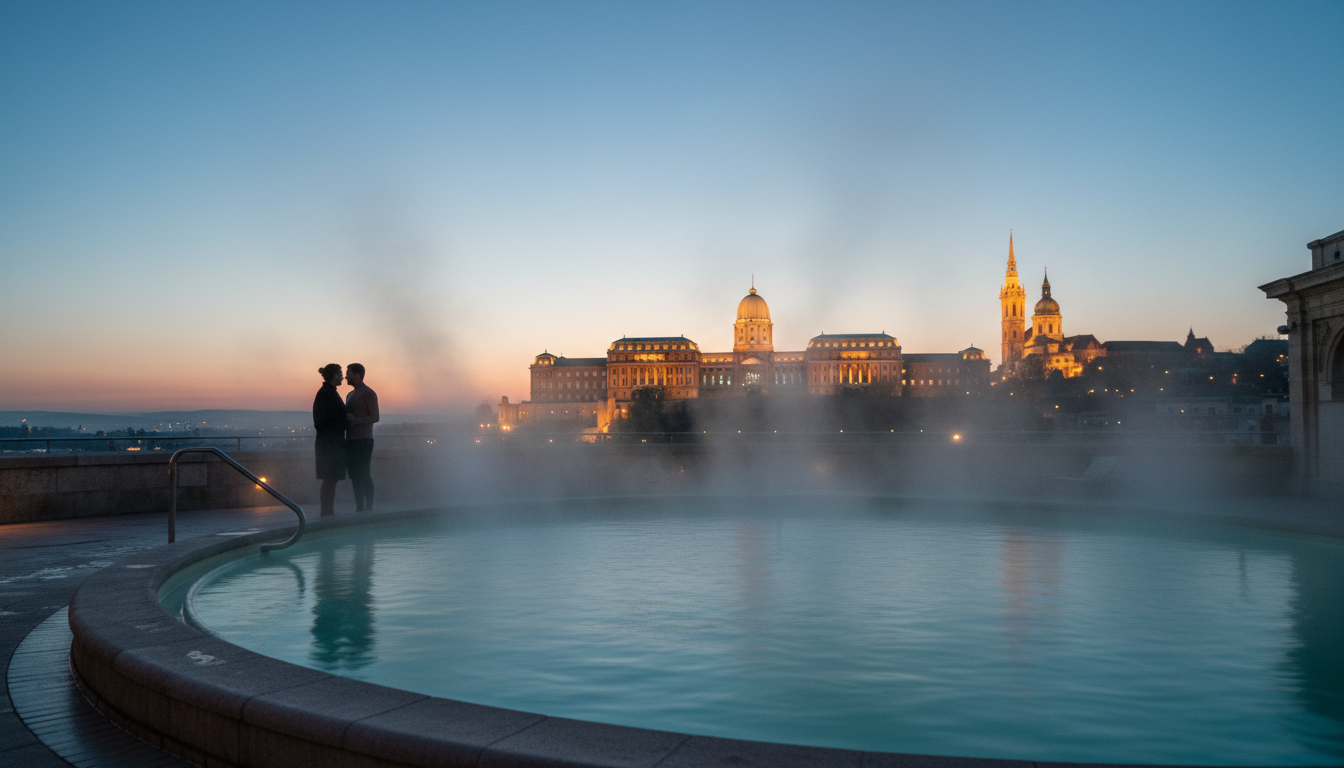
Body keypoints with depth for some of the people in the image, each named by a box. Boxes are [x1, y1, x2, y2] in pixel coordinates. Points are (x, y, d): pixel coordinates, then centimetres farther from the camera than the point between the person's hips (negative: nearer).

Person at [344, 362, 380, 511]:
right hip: (351, 440, 8)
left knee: (363, 475, -10)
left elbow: (375, 417, -11)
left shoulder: (368, 393, -4)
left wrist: (356, 420, -22)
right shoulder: (350, 395, 21)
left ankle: (369, 507, -8)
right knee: (355, 476, 6)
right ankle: (359, 508, 9)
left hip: (363, 440, -8)